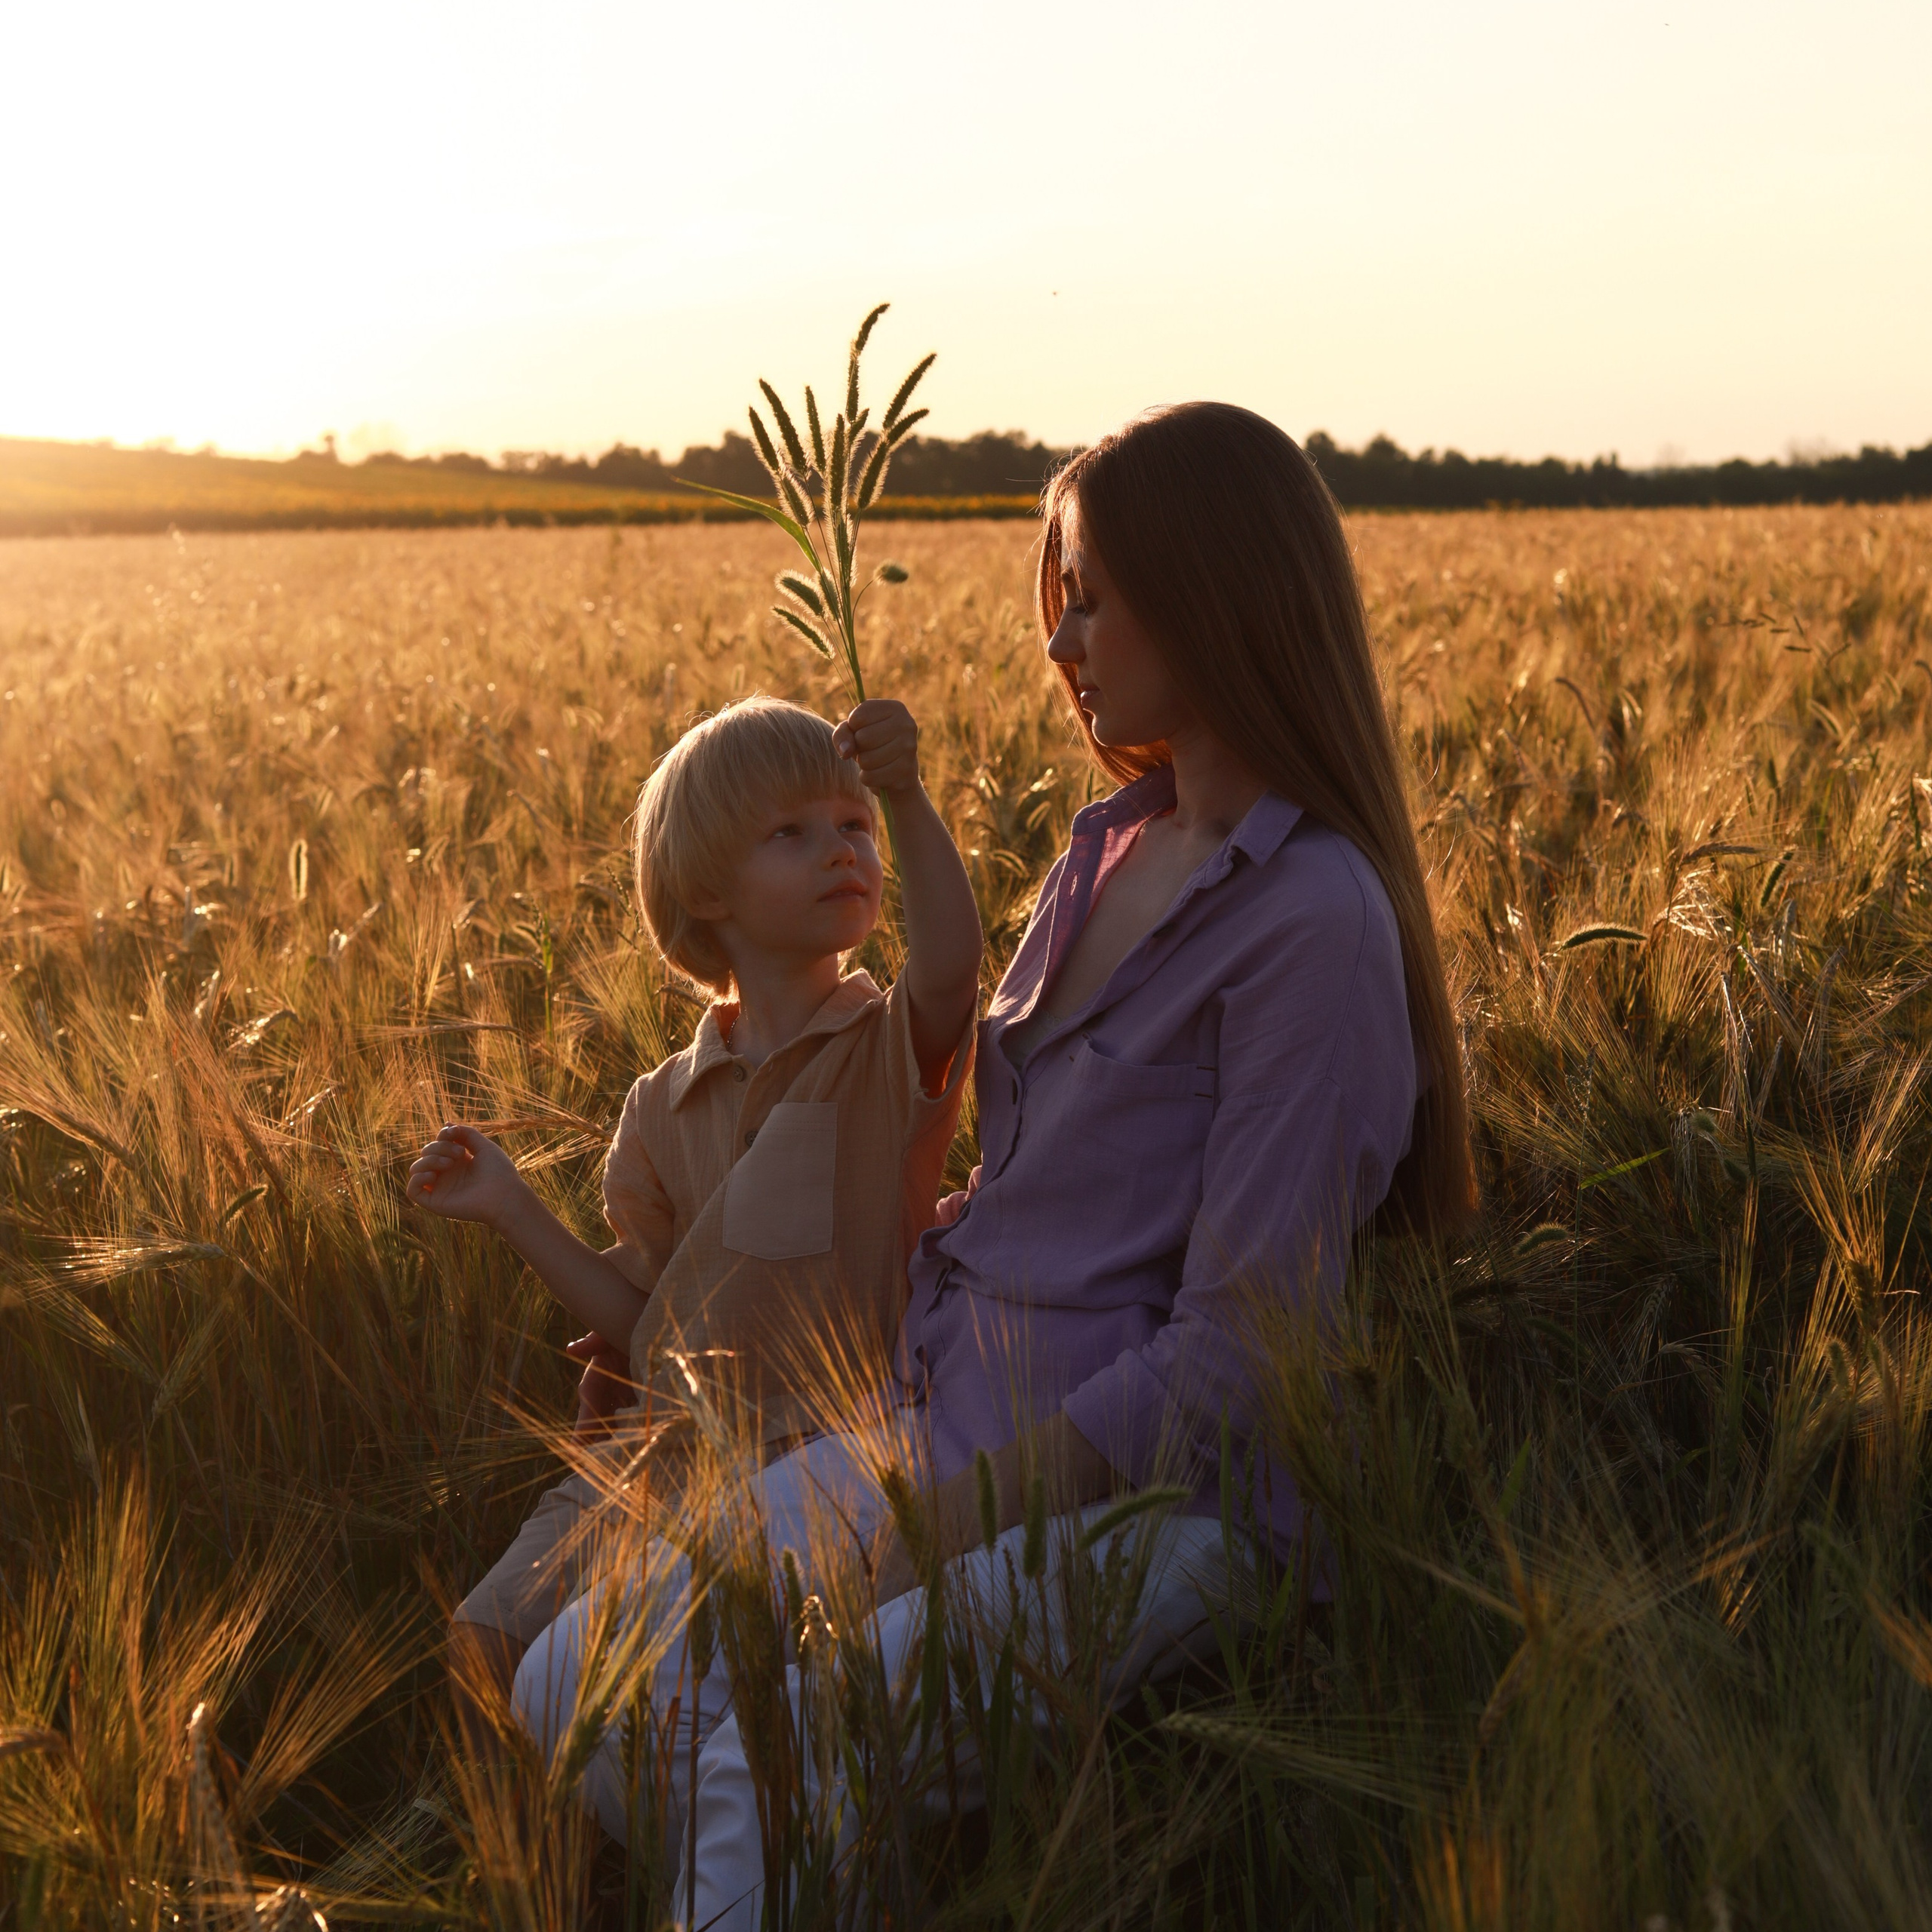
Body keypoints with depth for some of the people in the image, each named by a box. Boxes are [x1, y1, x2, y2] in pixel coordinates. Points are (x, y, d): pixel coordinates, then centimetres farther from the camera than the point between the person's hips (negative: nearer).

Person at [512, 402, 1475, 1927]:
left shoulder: (1312, 921, -17)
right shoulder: (1108, 852, 10)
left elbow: (1228, 1359, -19)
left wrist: (924, 1524, -17)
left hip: (1143, 1498, -8)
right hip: (952, 1429, 8)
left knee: (753, 1772, -28)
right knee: (568, 1689, -4)